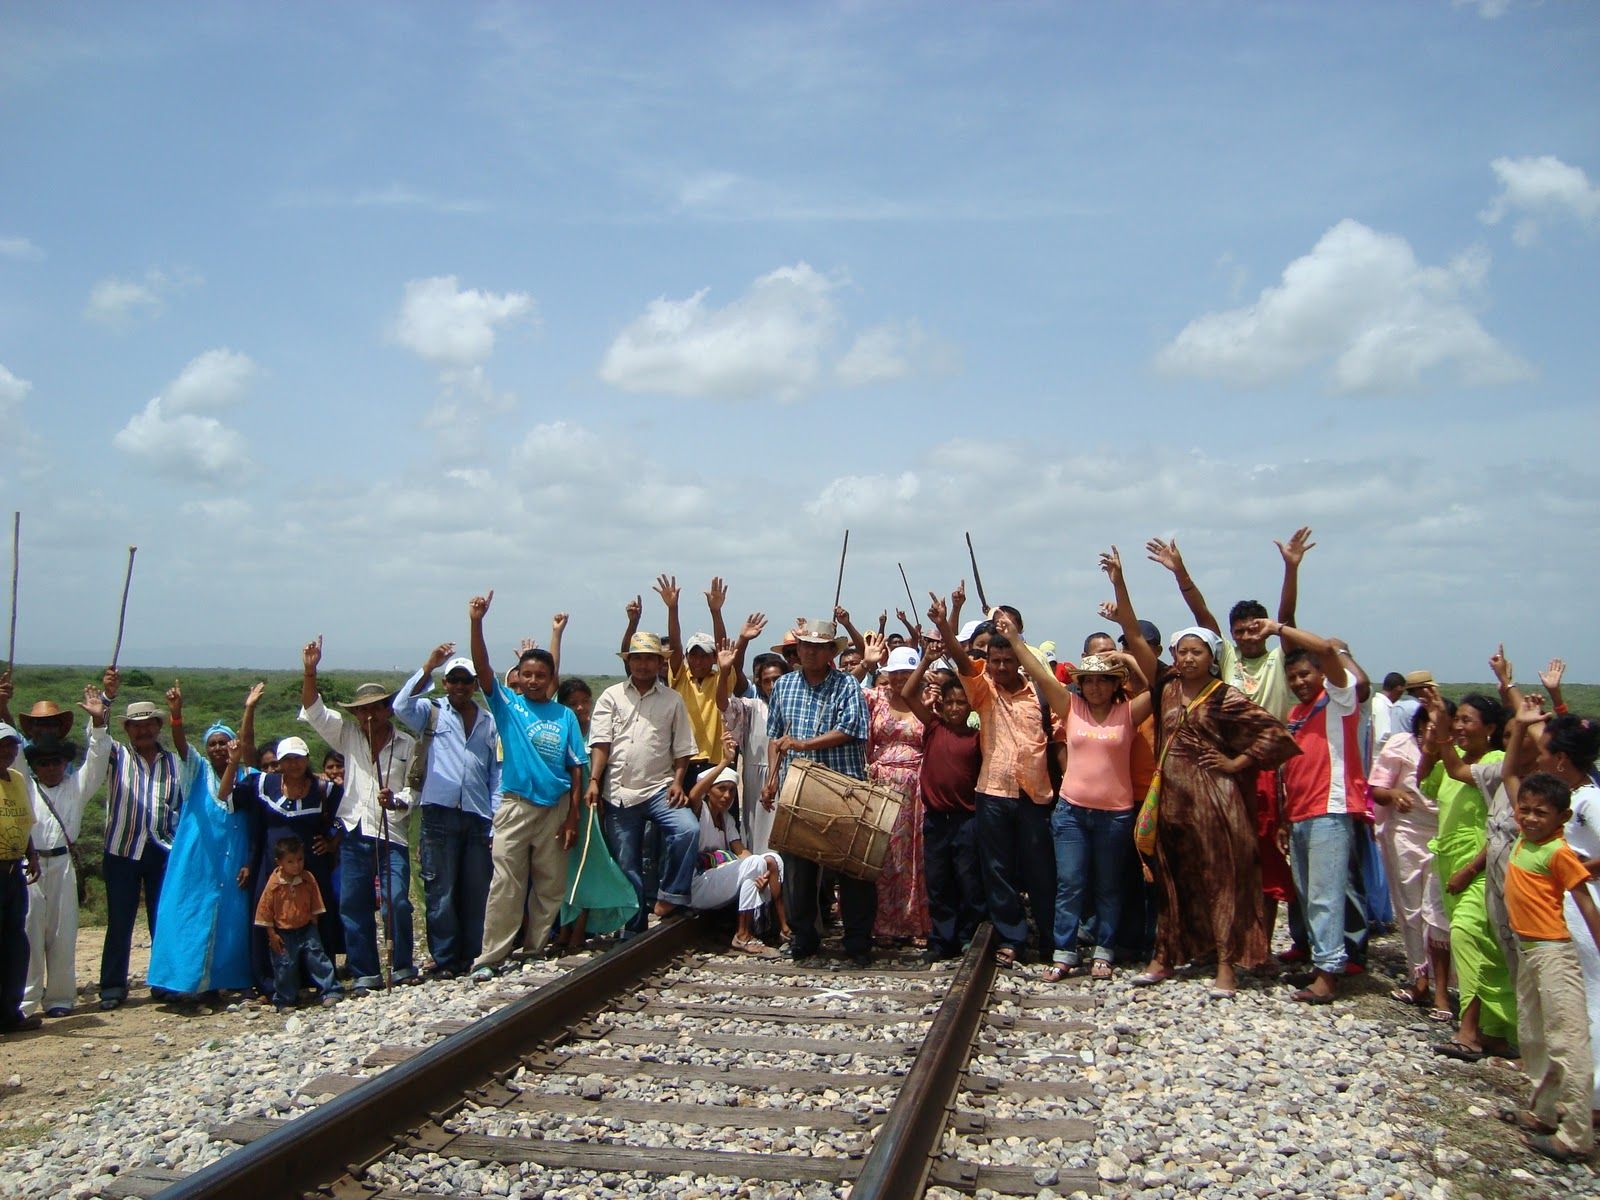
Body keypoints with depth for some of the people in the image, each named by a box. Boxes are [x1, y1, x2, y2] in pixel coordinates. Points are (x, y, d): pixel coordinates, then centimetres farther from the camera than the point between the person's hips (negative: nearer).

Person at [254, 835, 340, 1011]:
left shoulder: (308, 879, -5)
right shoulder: (274, 883, -13)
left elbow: (315, 905, 6)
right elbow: (265, 911, -7)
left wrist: (314, 926, 5)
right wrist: (272, 934, -6)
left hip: (306, 929, 2)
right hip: (283, 933, -2)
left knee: (316, 957, -2)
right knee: (284, 966, 3)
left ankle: (329, 991, 5)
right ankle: (285, 1001, 17)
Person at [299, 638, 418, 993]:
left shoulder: (407, 744, 5)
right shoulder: (348, 735, 10)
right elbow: (313, 711, 4)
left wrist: (397, 800, -20)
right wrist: (309, 672, -8)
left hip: (391, 834, -3)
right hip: (354, 833, 3)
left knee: (397, 901, -11)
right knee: (353, 906, 5)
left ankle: (401, 967, 6)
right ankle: (364, 973, 14)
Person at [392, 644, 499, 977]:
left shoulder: (489, 722, 15)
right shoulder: (432, 712, 7)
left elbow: (497, 774, 13)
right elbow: (401, 706, -16)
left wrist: (496, 820, 5)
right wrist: (428, 667, -23)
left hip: (478, 817, 3)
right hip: (440, 814, -2)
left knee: (477, 891, 7)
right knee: (440, 891, 2)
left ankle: (473, 956, 17)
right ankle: (445, 959, 11)